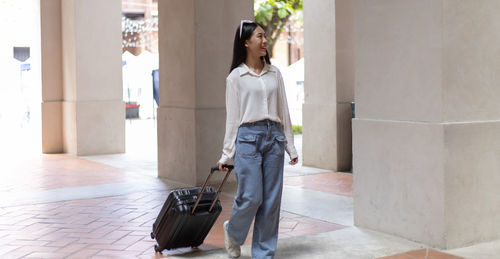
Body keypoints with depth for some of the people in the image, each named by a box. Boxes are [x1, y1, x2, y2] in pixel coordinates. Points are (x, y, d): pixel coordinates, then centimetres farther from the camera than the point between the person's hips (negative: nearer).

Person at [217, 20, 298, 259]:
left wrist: (291, 147, 11)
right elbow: (232, 116, 1)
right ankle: (233, 231, 24)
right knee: (251, 197, -7)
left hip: (274, 137, 4)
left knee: (272, 199, 3)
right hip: (248, 137, -4)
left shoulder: (274, 73, 12)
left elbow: (283, 111, 14)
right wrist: (227, 154, -1)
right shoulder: (236, 76, 1)